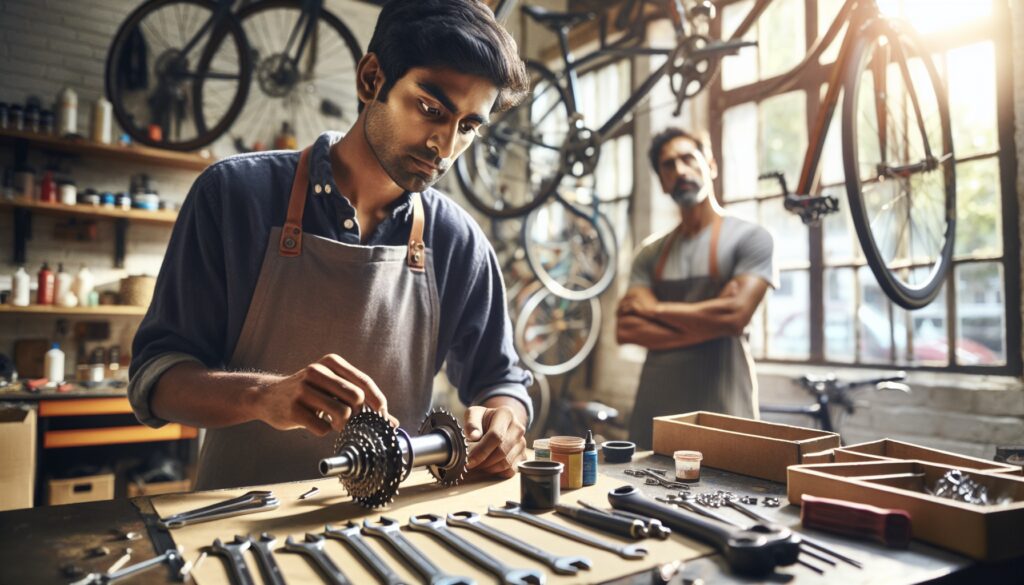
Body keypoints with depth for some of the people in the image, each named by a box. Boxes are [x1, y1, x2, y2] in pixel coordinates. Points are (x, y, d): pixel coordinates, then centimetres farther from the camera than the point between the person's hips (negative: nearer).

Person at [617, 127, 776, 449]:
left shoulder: (750, 237, -2)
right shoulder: (649, 254, 8)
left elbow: (735, 316, -17)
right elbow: (626, 329, -3)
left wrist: (653, 308, -6)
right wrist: (707, 321, -12)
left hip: (721, 416, -4)